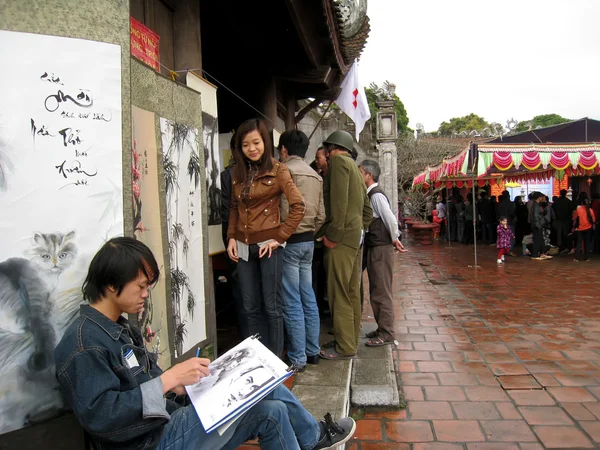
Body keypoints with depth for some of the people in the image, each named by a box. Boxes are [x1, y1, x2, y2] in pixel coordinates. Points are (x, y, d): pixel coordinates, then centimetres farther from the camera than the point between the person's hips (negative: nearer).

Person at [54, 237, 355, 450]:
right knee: (270, 412, -10)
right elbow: (98, 415, -28)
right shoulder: (84, 343, -21)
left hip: (168, 419, 9)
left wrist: (180, 385, -1)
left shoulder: (119, 327, 9)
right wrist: (168, 380, -30)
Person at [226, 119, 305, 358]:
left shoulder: (277, 170, -5)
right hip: (243, 247, 5)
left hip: (268, 245, -5)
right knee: (250, 308, 11)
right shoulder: (238, 171, 11)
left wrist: (280, 237, -14)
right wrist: (231, 237, 6)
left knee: (271, 307, 3)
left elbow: (298, 206, -12)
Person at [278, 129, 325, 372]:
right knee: (308, 299, 13)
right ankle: (312, 351, 22)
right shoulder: (315, 176, 14)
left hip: (290, 241, -8)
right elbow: (321, 215, 12)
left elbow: (285, 210, -18)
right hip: (308, 241, 8)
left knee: (292, 303, -2)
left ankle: (297, 358, 4)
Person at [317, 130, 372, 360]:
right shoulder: (355, 169, 23)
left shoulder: (338, 161, -5)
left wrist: (333, 234, -18)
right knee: (352, 292, 13)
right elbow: (368, 211, 24)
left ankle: (344, 347, 1)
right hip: (355, 237, 10)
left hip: (342, 237, -10)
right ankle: (350, 339, 21)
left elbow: (339, 200, -19)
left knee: (339, 293, -5)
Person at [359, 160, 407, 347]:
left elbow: (390, 219, -21)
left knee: (382, 292, -2)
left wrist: (395, 239, -9)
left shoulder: (377, 195, -16)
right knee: (376, 292, 16)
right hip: (373, 248, 10)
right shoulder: (370, 195, 12)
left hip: (381, 249, -10)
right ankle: (382, 329, 26)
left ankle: (386, 333, 7)